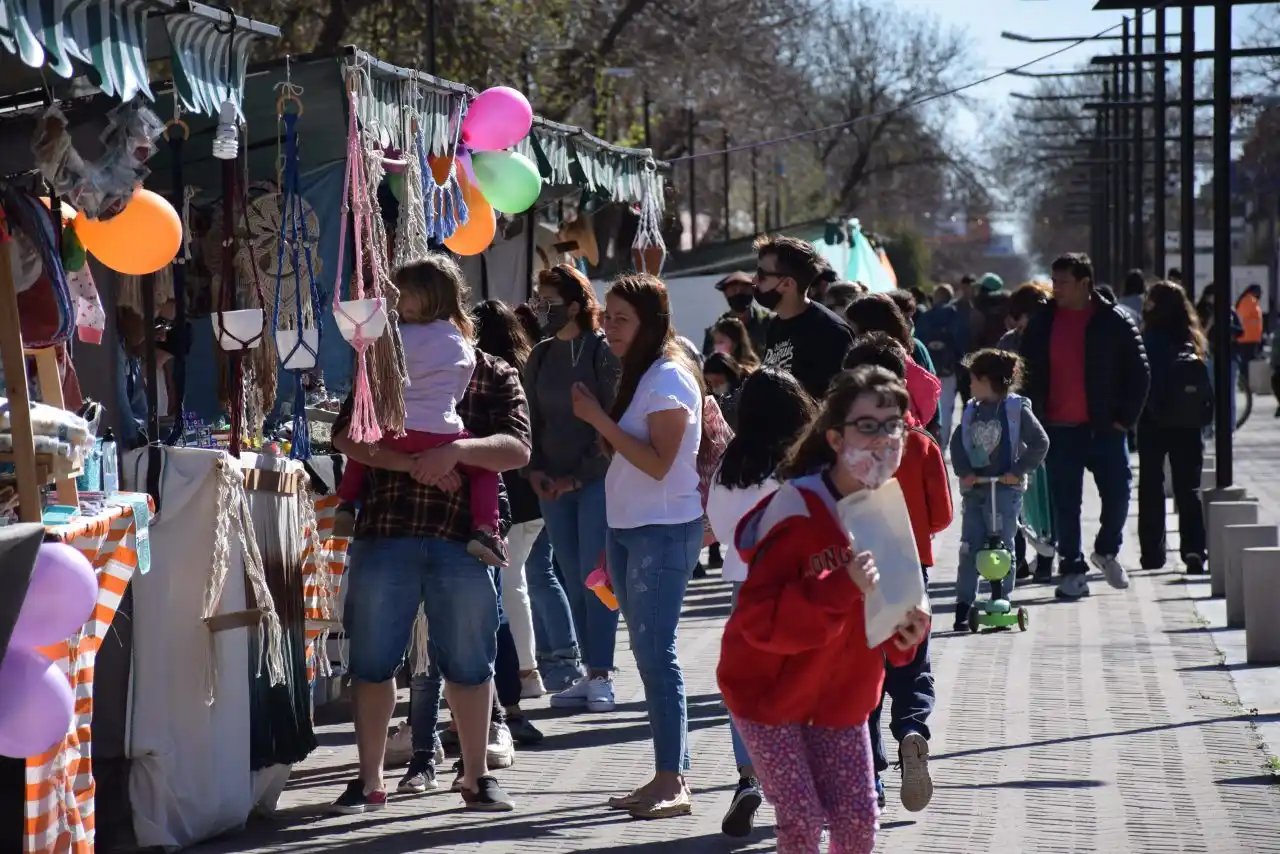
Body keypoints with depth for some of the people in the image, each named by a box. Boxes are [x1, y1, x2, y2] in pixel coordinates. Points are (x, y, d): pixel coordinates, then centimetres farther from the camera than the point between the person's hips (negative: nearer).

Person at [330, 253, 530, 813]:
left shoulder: (494, 376, 7)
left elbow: (517, 450, -6)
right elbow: (347, 436, -3)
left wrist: (455, 450, -22)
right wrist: (412, 463, -16)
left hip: (461, 538, -1)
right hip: (384, 535, 1)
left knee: (469, 663, 5)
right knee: (372, 662, 5)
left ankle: (476, 778, 17)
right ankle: (370, 782, 14)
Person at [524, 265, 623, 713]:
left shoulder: (603, 352, -6)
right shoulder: (541, 356, 11)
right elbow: (531, 419, 15)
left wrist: (579, 476, -12)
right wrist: (535, 470, 0)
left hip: (597, 478, -6)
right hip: (553, 484, 6)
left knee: (594, 575, -8)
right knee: (574, 580, 5)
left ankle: (601, 674, -5)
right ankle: (591, 673, 8)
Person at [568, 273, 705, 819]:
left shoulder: (669, 378, -13)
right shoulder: (638, 375, 15)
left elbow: (658, 463, -20)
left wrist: (599, 420, -19)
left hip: (664, 532, -9)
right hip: (628, 528, 9)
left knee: (655, 652, -11)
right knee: (648, 653, 9)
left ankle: (673, 783, -10)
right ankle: (665, 777, 13)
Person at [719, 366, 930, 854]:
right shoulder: (799, 511, -26)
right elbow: (760, 618, -32)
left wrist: (906, 631, -12)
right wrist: (841, 589, -41)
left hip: (841, 695, 6)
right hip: (769, 690, -6)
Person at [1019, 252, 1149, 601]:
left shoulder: (1114, 321, -1)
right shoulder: (1042, 323, 5)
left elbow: (1138, 372, 2)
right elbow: (1028, 375, 9)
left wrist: (1125, 418, -5)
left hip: (1105, 427, -1)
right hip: (1060, 429, 1)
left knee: (1117, 494, 0)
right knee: (1065, 504, 2)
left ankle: (1106, 551, 25)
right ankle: (1072, 569, 9)